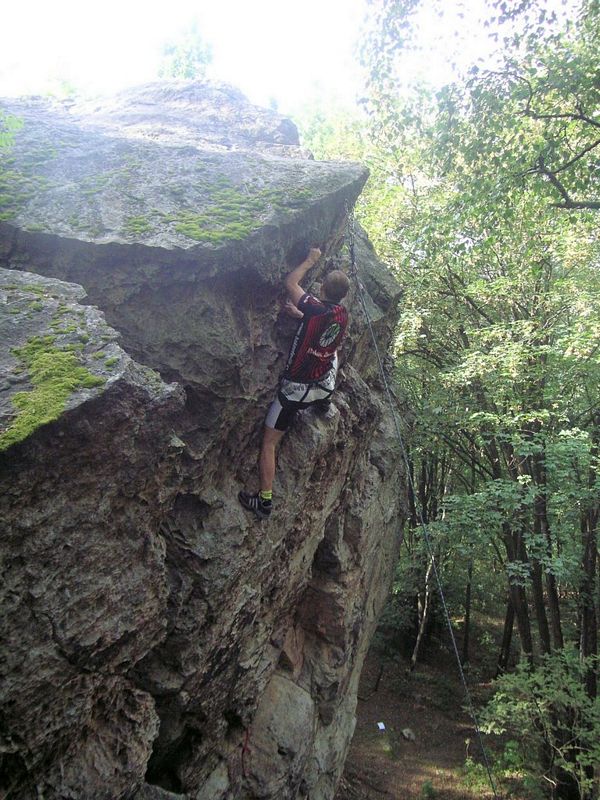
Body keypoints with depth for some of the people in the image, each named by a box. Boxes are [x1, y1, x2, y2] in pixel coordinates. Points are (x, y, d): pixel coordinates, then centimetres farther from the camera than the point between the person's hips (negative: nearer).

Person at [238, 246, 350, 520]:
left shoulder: (315, 308, -22)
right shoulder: (342, 315, -3)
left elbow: (290, 283, -6)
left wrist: (310, 261, 6)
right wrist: (300, 314, 19)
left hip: (296, 389, -6)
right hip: (323, 385, 6)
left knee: (269, 443, 3)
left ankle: (264, 501, 4)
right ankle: (324, 402, 40)